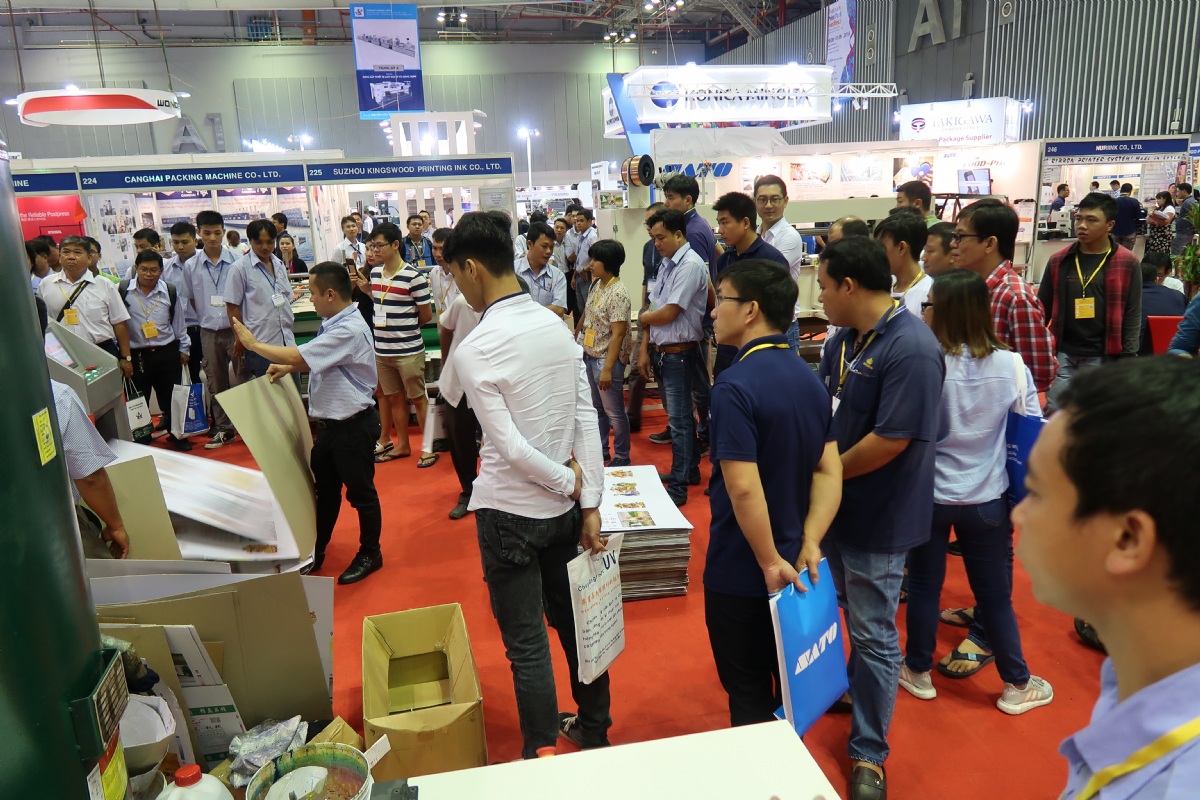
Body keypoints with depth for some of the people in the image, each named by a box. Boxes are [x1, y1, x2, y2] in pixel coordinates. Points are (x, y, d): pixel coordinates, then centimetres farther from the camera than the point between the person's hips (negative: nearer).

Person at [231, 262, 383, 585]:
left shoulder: (350, 330, -25)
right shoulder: (333, 325, 6)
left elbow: (298, 356, -27)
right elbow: (316, 361, 21)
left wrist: (253, 344, -13)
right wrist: (288, 367, 3)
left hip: (353, 424, -9)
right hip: (329, 422, 10)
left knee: (360, 492, 7)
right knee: (323, 489, 19)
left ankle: (369, 554, 24)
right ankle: (316, 551, 33)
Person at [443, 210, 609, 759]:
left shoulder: (473, 349, -17)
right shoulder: (557, 326, 0)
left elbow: (509, 447, -19)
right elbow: (587, 420, -1)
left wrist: (570, 482, -5)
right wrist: (589, 504, 2)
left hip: (509, 511, -6)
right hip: (565, 506, 6)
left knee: (526, 643, 8)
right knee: (574, 620, 20)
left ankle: (543, 756, 23)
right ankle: (594, 728, 38)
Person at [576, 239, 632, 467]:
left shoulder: (618, 293, -19)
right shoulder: (596, 285, 6)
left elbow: (618, 334, -22)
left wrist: (608, 368, -24)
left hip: (607, 359, -8)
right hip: (589, 355, 8)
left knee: (614, 411, 4)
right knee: (596, 408, 18)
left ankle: (622, 457, 18)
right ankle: (600, 450, 31)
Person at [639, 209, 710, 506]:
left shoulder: (690, 265, -16)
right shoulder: (666, 265, 11)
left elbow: (667, 314, -19)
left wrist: (642, 317, 1)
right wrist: (644, 350, 8)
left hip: (678, 353, -9)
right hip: (661, 352, 9)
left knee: (679, 421, -1)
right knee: (679, 416, 19)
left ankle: (678, 487, 8)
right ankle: (690, 470, 33)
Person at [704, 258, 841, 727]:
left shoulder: (735, 385, -23)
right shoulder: (810, 379, 2)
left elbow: (744, 488, -28)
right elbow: (830, 471, -2)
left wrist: (771, 563, -19)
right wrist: (809, 544, -8)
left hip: (740, 571, -7)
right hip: (793, 562, 8)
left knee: (749, 696, 12)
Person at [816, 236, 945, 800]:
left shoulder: (911, 349, -24)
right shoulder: (844, 339, 2)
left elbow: (890, 440, -27)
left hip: (878, 518, -8)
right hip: (833, 505, 8)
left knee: (873, 636, 6)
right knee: (842, 617, 25)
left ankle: (868, 753, 24)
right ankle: (854, 689, 50)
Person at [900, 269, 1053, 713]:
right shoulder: (1011, 366, -9)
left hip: (929, 494, -2)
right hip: (987, 499, 2)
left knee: (923, 586, 16)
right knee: (995, 594, 16)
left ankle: (918, 671, 32)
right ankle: (1017, 684, 32)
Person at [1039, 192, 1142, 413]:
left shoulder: (1127, 263, -2)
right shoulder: (1058, 261, 5)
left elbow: (1133, 313, -1)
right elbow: (1042, 308, 10)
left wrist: (1128, 358, -6)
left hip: (1103, 357, -2)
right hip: (1063, 355, 2)